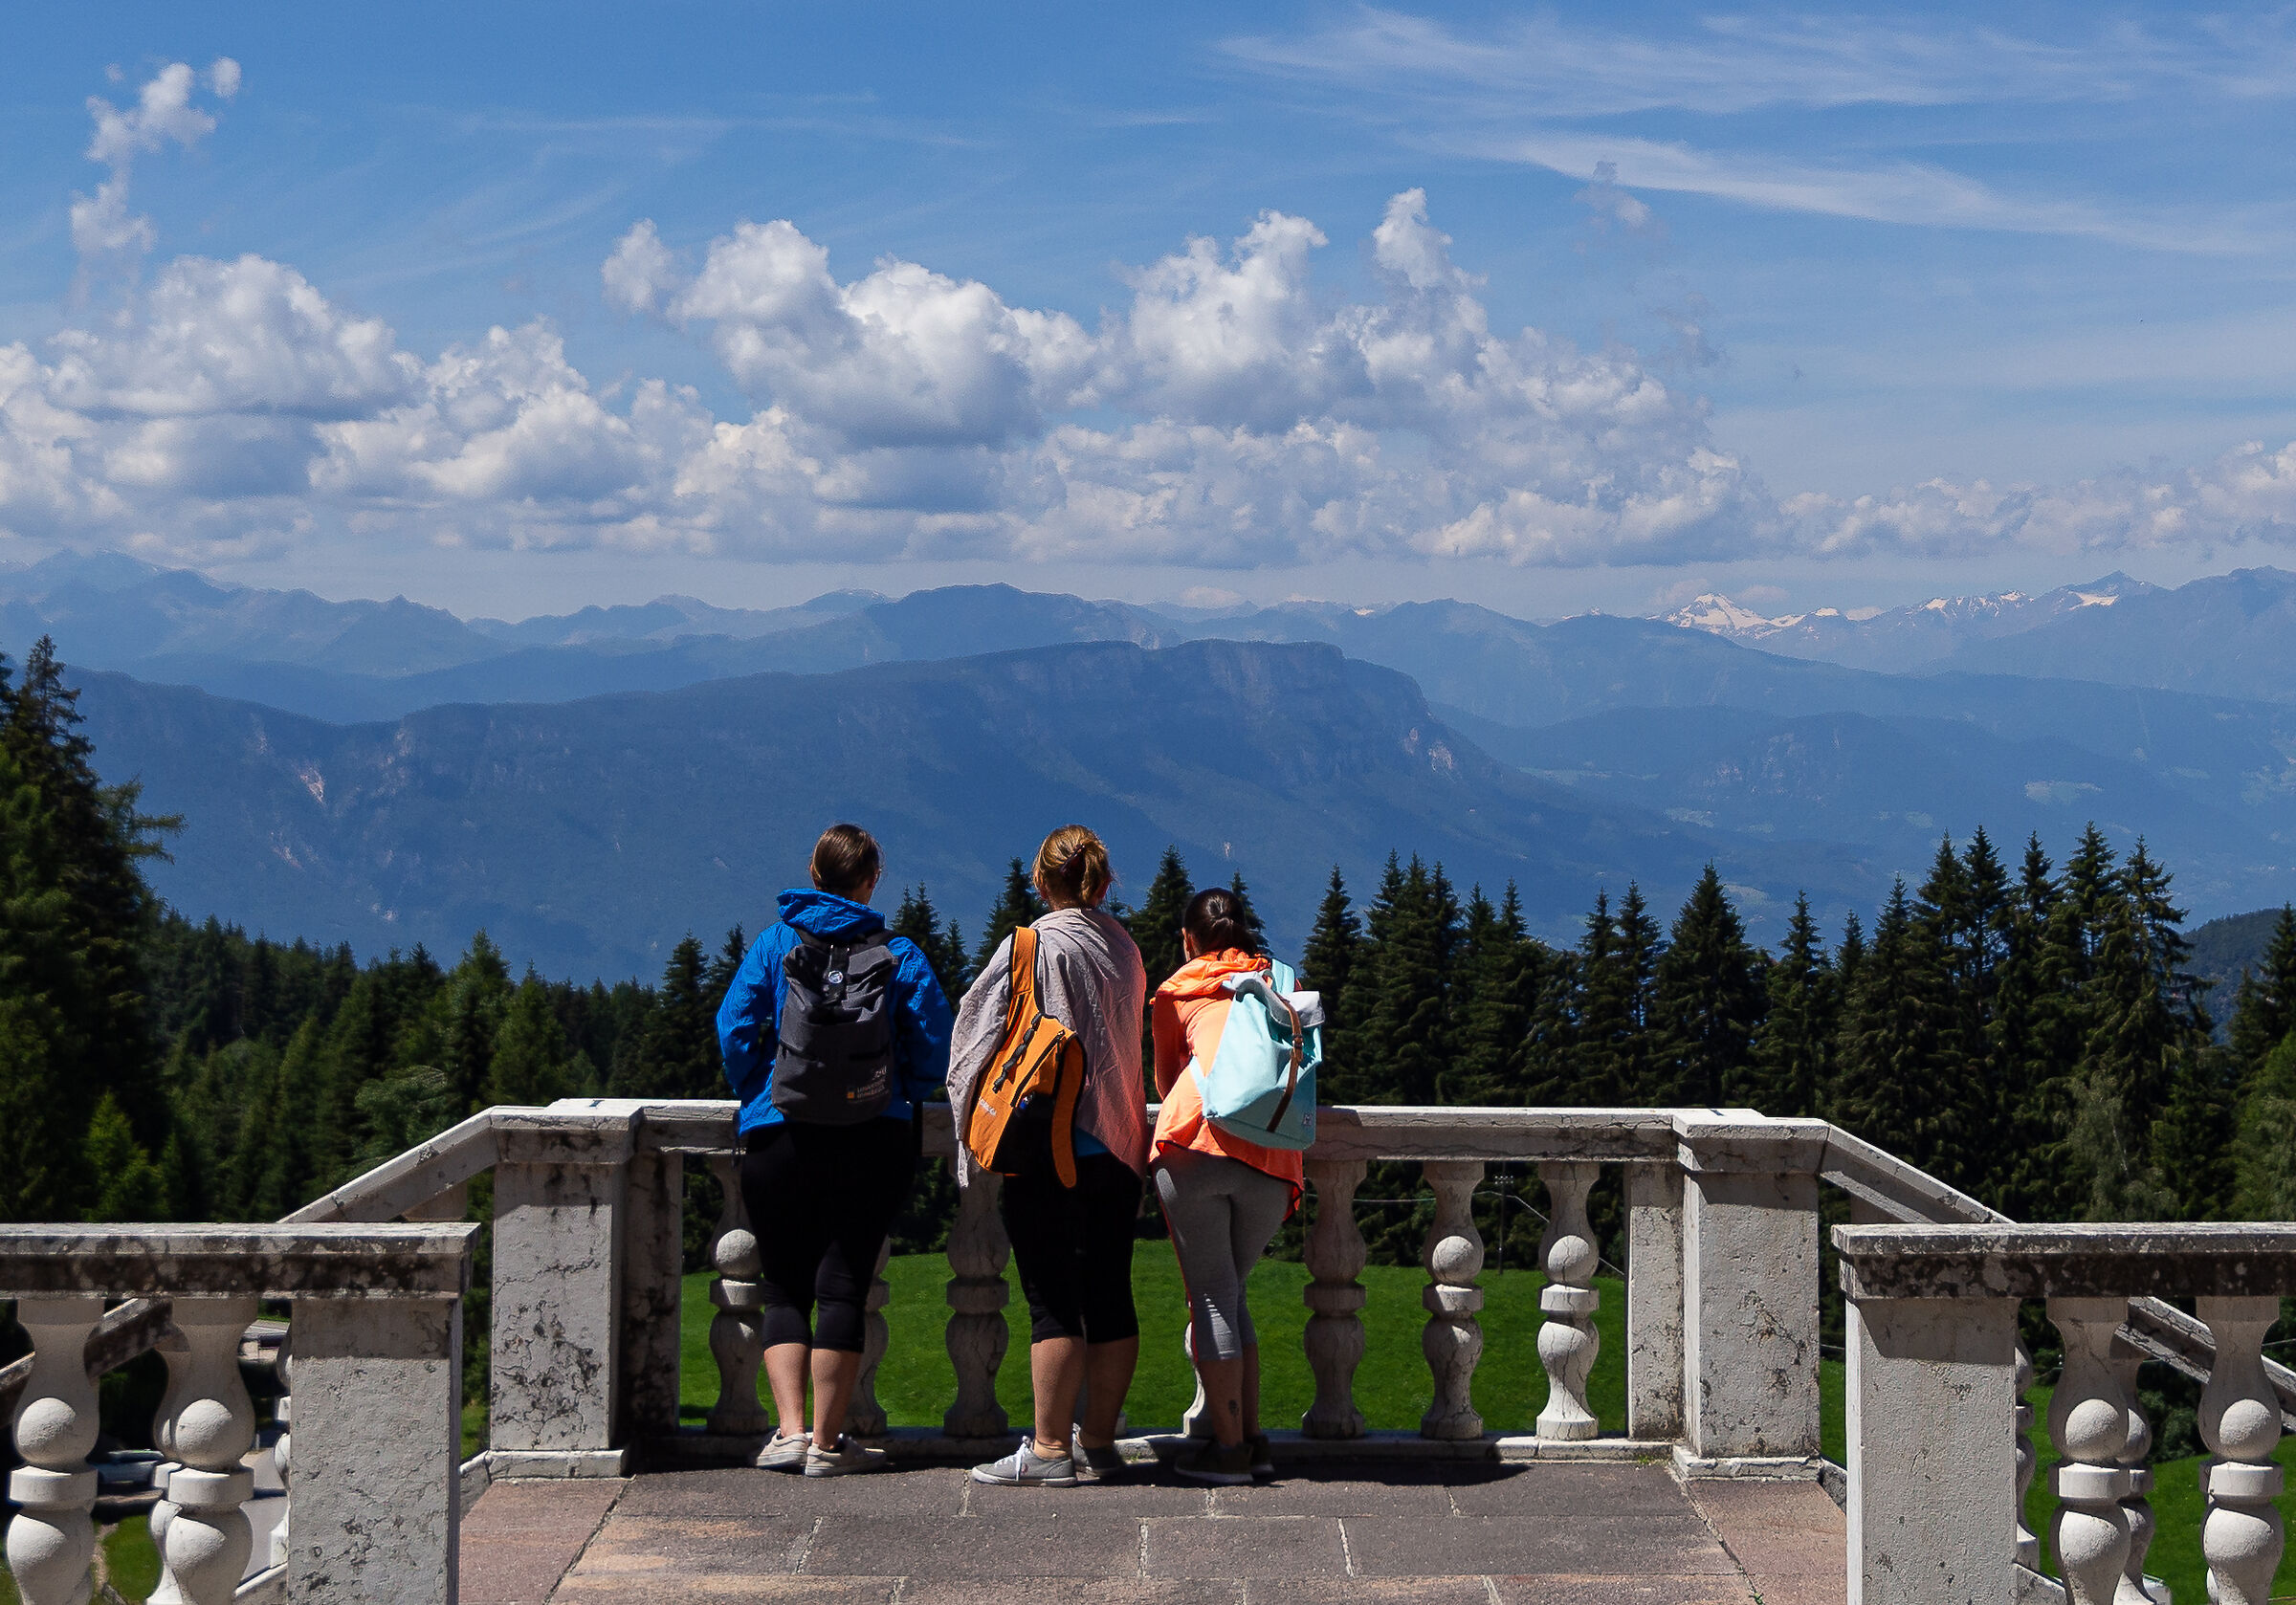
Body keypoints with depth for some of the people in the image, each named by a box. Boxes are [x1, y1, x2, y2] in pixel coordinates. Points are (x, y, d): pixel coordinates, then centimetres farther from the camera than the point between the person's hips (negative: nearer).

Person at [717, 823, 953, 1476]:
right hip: (876, 1141, 0)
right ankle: (826, 1442, 2)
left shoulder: (775, 943, 4)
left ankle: (790, 1430, -2)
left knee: (784, 1287, 10)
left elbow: (734, 1029, -2)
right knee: (843, 1286, 3)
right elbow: (932, 1051, 1)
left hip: (778, 1136, 0)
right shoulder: (900, 955, 4)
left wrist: (758, 1097, 12)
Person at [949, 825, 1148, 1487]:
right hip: (1119, 1148, 6)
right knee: (1110, 1296, 9)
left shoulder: (1032, 947, -8)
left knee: (1053, 1301, -5)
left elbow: (980, 1032, -5)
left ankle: (1051, 1450, -6)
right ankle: (1100, 1440, 16)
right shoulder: (1125, 948, 9)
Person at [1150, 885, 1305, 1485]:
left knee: (1211, 1297, 2)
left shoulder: (1176, 992, 19)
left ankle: (1228, 1446, -1)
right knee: (1229, 1294, 16)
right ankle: (1252, 1437, 11)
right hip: (1274, 1161, 3)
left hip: (1196, 1146, -3)